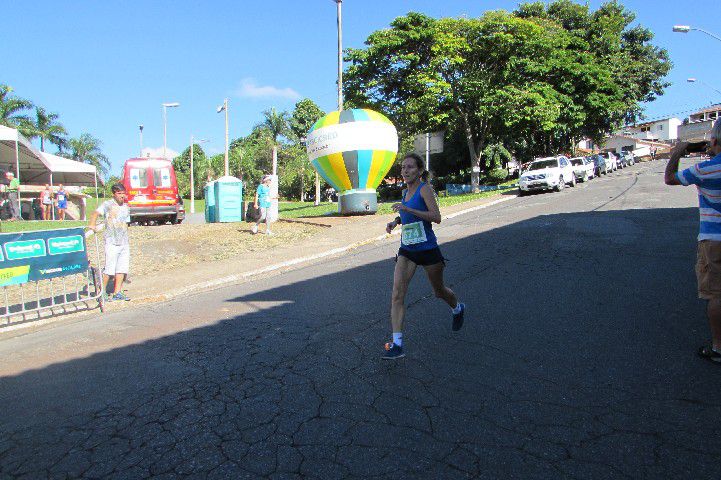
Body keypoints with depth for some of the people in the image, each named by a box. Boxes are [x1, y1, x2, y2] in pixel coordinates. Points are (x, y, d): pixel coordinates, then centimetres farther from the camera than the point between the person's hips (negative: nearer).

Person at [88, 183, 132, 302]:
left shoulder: (126, 207, 15)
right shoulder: (108, 204, -3)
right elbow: (95, 213, -18)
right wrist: (92, 224, -35)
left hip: (124, 242, 6)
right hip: (112, 242, -6)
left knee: (122, 268, 6)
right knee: (109, 269, -6)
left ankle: (117, 292, 13)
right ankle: (102, 292, 7)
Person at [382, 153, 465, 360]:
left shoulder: (425, 189, -11)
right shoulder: (405, 192, 9)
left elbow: (436, 217, -22)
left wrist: (408, 209, -28)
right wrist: (395, 221, 6)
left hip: (427, 249, -5)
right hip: (406, 250, 6)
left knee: (439, 291, 16)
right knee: (397, 294, -10)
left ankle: (458, 308, 50)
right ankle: (397, 344, -10)